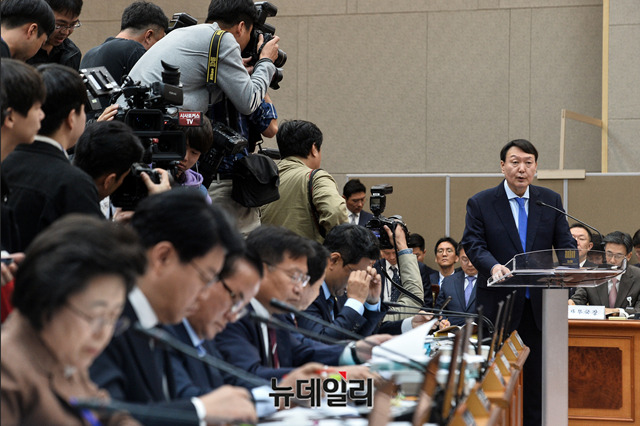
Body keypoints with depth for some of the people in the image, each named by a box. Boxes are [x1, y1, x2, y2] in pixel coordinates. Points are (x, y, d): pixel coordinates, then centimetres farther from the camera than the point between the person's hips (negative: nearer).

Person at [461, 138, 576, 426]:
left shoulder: (551, 201, 8)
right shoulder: (480, 203, 0)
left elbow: (565, 243, 4)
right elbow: (473, 244, -10)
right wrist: (493, 266, -31)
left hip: (540, 305, 2)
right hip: (498, 304, -2)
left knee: (538, 377, 5)